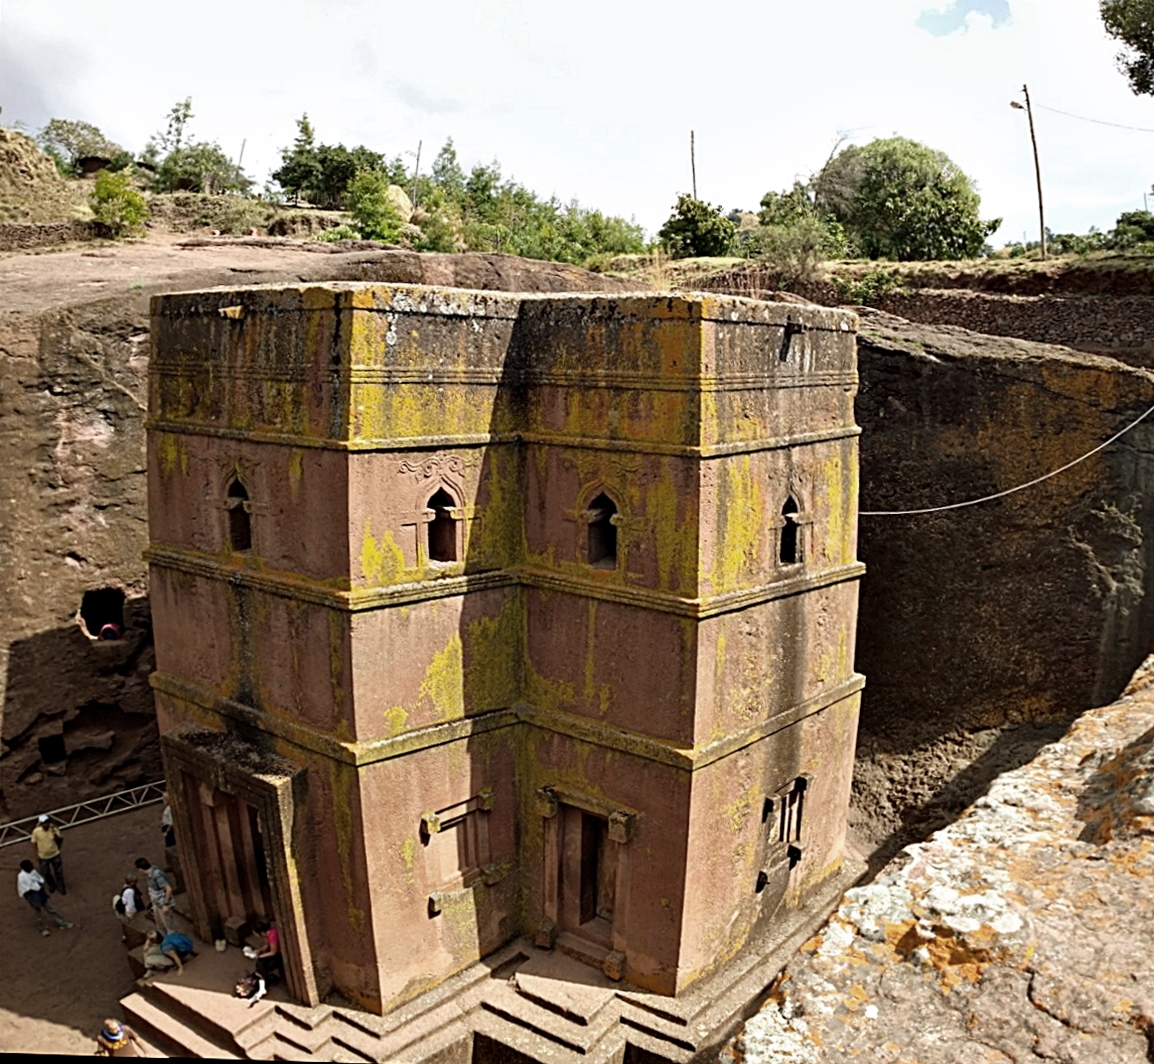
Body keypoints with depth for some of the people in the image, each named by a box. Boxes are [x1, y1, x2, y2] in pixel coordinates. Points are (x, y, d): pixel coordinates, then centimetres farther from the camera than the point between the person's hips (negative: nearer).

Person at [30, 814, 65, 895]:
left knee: (58, 872, 15)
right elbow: (34, 842, -7)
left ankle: (61, 887, 39)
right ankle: (52, 885, 48)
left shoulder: (54, 829, -21)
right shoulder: (36, 831, -22)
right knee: (46, 873, 19)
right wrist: (37, 852, -10)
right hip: (43, 856, 0)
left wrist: (56, 836, -33)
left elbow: (60, 841, -13)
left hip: (55, 855, 0)